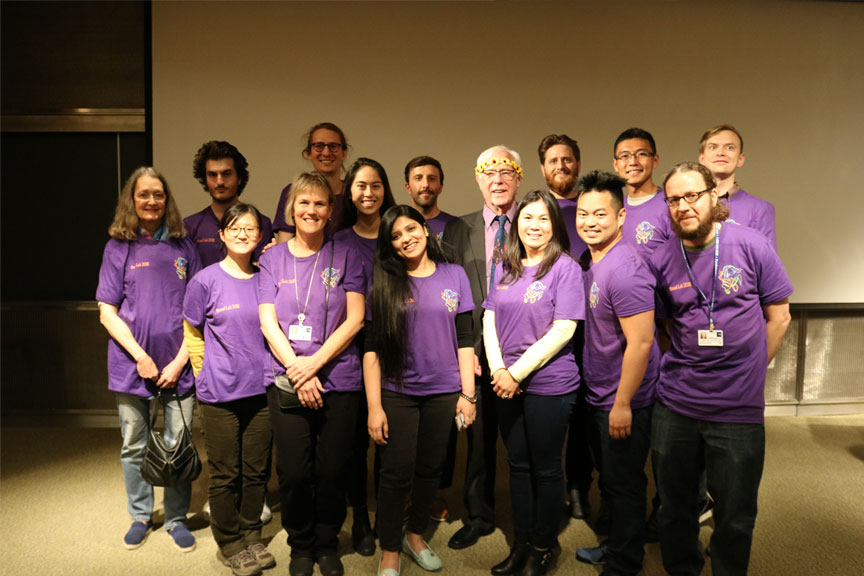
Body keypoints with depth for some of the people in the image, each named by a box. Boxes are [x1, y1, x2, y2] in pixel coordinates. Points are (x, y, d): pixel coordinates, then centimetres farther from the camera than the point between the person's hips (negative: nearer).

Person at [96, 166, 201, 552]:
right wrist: (140, 356, -10)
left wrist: (179, 361, -5)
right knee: (133, 447, 12)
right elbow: (107, 313, 0)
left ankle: (177, 519, 24)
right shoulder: (118, 248, 2)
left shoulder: (183, 246, 3)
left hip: (178, 365, 0)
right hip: (132, 364, 0)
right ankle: (140, 516, 32)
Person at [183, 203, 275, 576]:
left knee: (257, 470, 12)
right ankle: (229, 544, 26)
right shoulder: (205, 281, -5)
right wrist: (211, 377, 3)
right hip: (220, 394, -3)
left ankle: (251, 536, 30)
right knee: (225, 473, 8)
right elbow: (193, 336, 3)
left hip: (262, 390, 3)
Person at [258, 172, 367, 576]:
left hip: (339, 380, 0)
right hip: (286, 381, 1)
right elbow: (268, 322, 1)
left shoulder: (345, 256, 4)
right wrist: (297, 370, -11)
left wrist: (314, 363, -12)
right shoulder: (273, 258, 7)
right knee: (294, 472, 3)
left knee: (332, 470, 5)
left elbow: (354, 319, -3)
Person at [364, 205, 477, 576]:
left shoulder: (454, 275, 2)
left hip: (443, 393, 2)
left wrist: (467, 393, 0)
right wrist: (374, 406, -10)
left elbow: (464, 339, 3)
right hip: (397, 394, -2)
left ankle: (416, 534, 37)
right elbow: (372, 348, -6)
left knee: (430, 469, 14)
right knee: (397, 473, 4)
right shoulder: (384, 283, -3)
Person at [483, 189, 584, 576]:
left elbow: (563, 329, -15)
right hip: (506, 384, 5)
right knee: (518, 464, 16)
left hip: (549, 385, -5)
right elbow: (490, 319, 8)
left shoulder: (565, 268, -8)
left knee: (546, 468, 9)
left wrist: (517, 372, -15)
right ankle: (521, 543, 32)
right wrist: (498, 370, -6)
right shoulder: (504, 268, 9)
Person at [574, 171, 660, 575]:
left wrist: (622, 404, -21)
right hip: (600, 394, 9)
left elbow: (640, 342, -25)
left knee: (624, 484, 8)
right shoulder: (589, 261, 6)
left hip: (625, 399, -9)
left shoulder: (624, 269, -23)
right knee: (611, 479, 23)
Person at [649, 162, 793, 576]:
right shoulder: (661, 260, 0)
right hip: (674, 406, 2)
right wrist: (690, 369, 5)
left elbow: (778, 316, 4)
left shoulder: (751, 245, -5)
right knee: (674, 510, 15)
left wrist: (748, 374, 4)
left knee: (734, 520, 11)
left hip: (739, 410, -1)